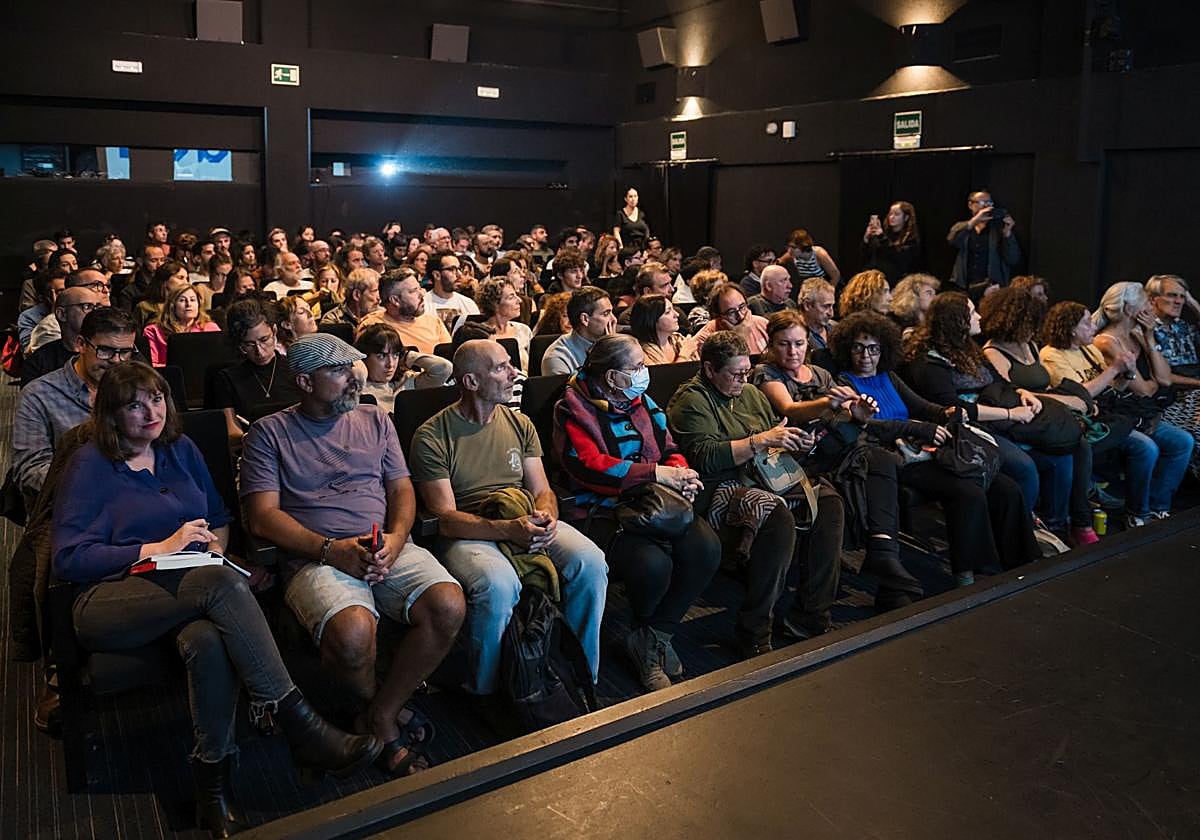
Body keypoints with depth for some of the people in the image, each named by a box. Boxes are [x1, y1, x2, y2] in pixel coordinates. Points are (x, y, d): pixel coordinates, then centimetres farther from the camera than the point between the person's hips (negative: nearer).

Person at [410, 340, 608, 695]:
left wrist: (546, 516, -13)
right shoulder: (432, 436, -3)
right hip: (469, 533, -4)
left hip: (528, 522, 5)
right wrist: (508, 529, -25)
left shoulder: (520, 424, 14)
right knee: (497, 585, -37)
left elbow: (542, 491, 13)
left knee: (591, 562, -23)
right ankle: (488, 695, -12)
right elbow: (445, 518, -9)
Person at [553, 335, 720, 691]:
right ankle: (645, 628, 5)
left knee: (706, 548, -21)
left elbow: (669, 451, 21)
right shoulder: (573, 410, -3)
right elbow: (588, 465, -18)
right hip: (601, 511, -6)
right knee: (652, 563, -32)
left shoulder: (642, 402, 18)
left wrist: (681, 474, -5)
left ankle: (652, 637, -5)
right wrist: (655, 473, -20)